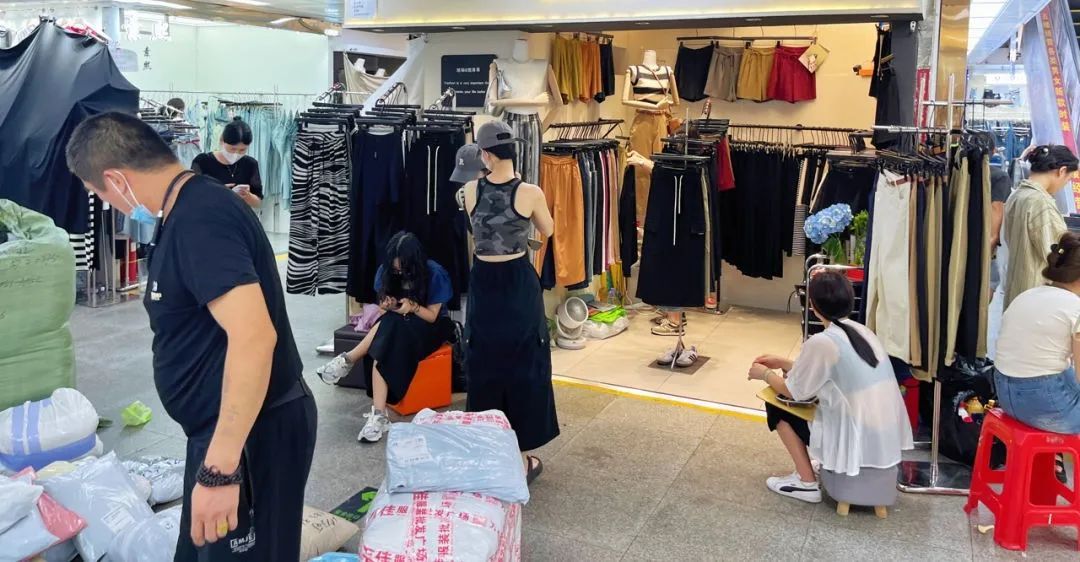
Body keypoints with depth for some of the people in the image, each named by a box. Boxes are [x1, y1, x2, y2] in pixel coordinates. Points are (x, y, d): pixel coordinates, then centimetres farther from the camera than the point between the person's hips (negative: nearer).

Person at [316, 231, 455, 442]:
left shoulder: (434, 274, -18)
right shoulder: (387, 271, -5)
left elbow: (432, 315, -13)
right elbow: (383, 309, 3)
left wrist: (413, 307, -35)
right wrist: (387, 306, -23)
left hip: (428, 327, -4)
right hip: (395, 325, 4)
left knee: (391, 334, -38)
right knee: (384, 349, -35)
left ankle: (349, 360, -26)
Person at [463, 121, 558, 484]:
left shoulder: (471, 191, -5)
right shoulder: (530, 193, -12)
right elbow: (548, 231, 7)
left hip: (483, 284, 3)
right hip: (519, 284, -2)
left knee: (484, 364, 16)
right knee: (524, 365, 9)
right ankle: (520, 456, 16)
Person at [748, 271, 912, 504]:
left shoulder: (822, 342, -17)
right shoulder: (862, 331, 6)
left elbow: (792, 391, -4)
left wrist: (765, 374, 14)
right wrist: (783, 364, 23)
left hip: (858, 443, -8)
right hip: (890, 439, 8)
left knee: (777, 406, 8)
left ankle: (806, 482, 10)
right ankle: (826, 464, 26)